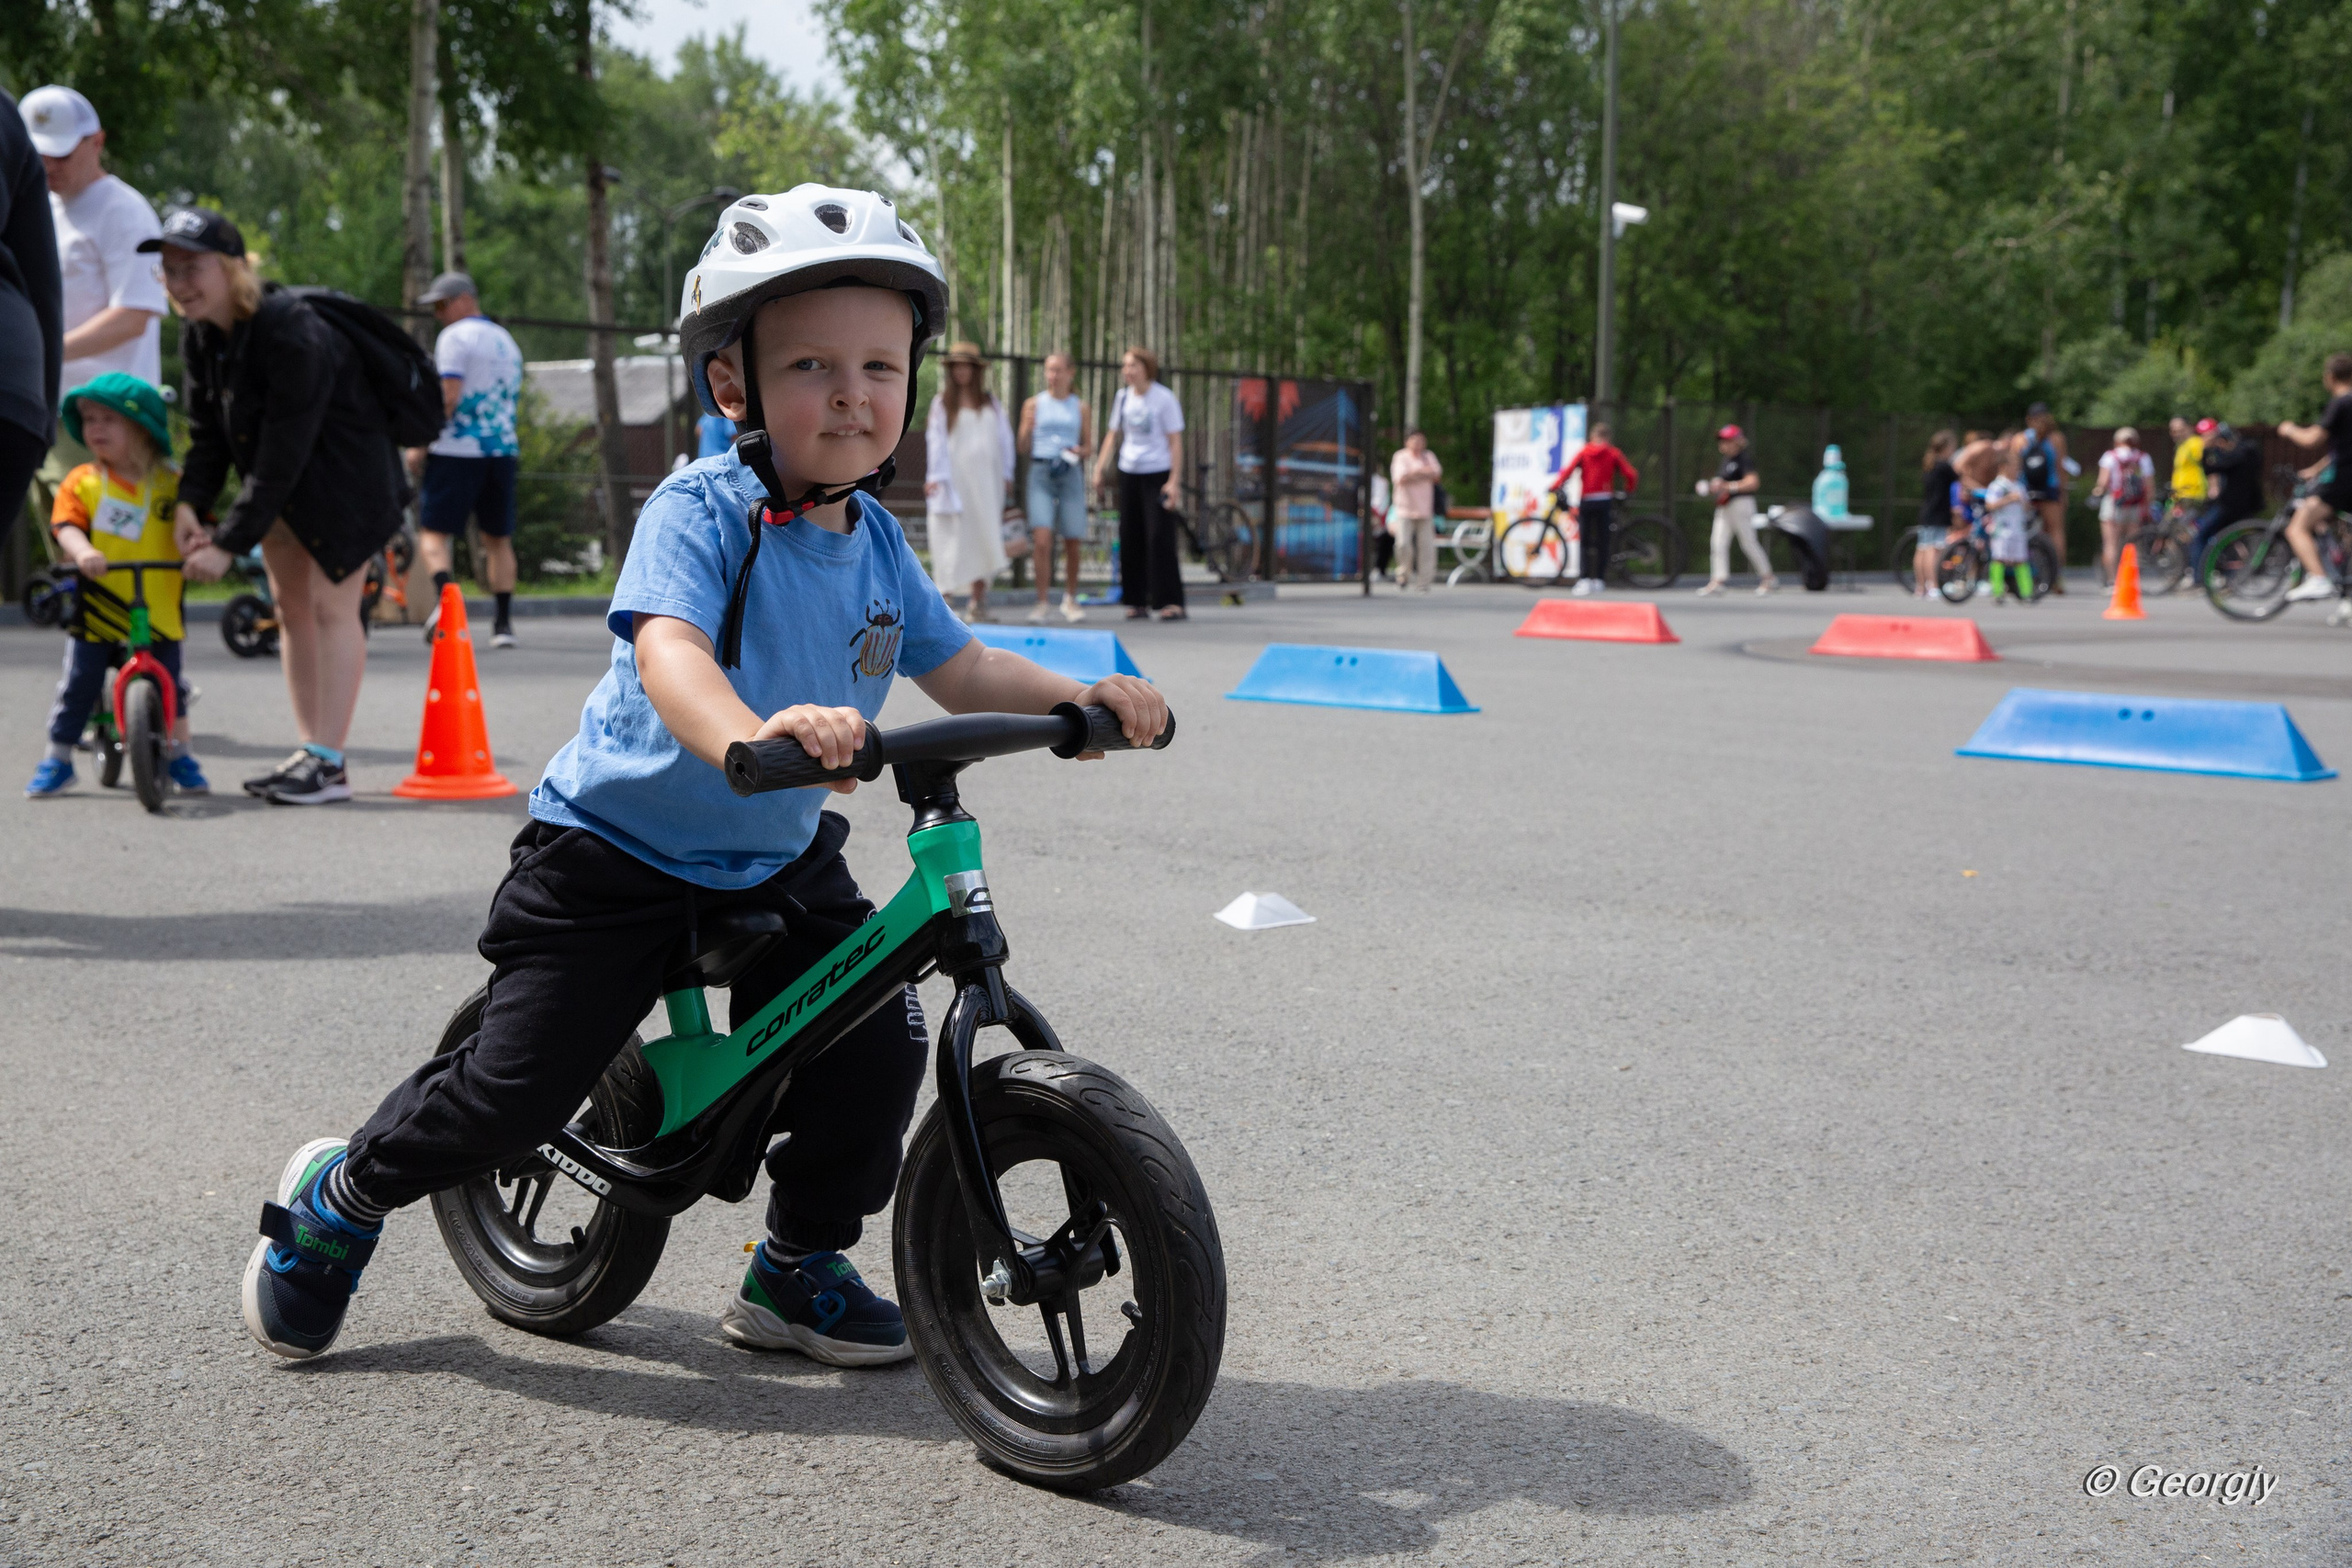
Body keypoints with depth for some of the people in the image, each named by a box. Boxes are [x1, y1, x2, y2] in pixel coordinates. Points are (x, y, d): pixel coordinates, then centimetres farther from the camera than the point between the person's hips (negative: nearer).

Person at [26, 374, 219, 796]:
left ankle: (179, 755, 22)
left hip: (158, 612, 0)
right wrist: (83, 553, -32)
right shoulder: (82, 481, 1)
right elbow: (66, 527, -11)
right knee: (78, 685, 0)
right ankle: (57, 761, 13)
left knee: (169, 685, 4)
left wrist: (214, 554, -25)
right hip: (95, 611, 0)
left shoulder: (171, 483, 2)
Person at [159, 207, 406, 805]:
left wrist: (229, 541, -29)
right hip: (284, 484, 9)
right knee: (290, 605, 9)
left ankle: (328, 761, -8)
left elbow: (282, 456, -31)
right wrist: (191, 502, -15)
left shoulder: (292, 336, -31)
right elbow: (207, 430, 2)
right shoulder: (200, 336, -5)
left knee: (331, 605, -10)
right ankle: (309, 750, 16)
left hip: (343, 475, -9)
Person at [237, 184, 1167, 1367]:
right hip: (617, 844, -6)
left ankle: (799, 1270, 18)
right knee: (521, 1088, -5)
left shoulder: (876, 541, -1)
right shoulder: (698, 512, -22)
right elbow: (667, 648, -39)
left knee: (878, 1044, -4)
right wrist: (748, 735, -61)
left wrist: (1077, 699, -16)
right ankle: (340, 1196, 25)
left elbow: (957, 670, 3)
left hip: (777, 860, 6)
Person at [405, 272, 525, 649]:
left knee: (433, 530, -5)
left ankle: (444, 591, -30)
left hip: (457, 449, -6)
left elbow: (449, 396, -14)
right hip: (503, 449, 6)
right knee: (498, 538, 11)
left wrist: (421, 444, -12)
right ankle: (503, 622, 8)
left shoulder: (455, 336, -5)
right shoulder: (506, 339, 18)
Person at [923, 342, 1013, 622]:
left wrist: (1006, 473, 6)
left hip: (985, 477, 3)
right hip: (954, 477, -3)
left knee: (984, 534, 0)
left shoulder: (991, 402, 12)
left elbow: (1004, 437, 13)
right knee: (953, 535, -8)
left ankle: (978, 604, 4)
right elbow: (936, 439, 0)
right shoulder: (942, 402, 4)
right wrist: (935, 476, -8)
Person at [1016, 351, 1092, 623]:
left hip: (1070, 474, 1)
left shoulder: (1081, 408, 9)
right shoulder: (1034, 404, 7)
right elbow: (1023, 446, 8)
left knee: (1072, 543, 3)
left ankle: (1070, 599, 23)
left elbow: (1089, 447, 13)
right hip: (1040, 472, -1)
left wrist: (1080, 451, -8)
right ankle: (1041, 603, -8)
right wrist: (1028, 427, -11)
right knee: (1042, 539, -15)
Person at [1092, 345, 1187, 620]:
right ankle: (1136, 602, 9)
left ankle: (1171, 602, -8)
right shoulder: (1123, 397, 9)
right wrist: (1101, 466, 6)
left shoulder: (1164, 399, -6)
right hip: (1129, 473, 5)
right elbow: (1113, 435, 17)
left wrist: (1173, 481, -13)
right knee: (1130, 538, 3)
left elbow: (1175, 442, -6)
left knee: (1159, 538, -10)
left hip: (1157, 473, -5)